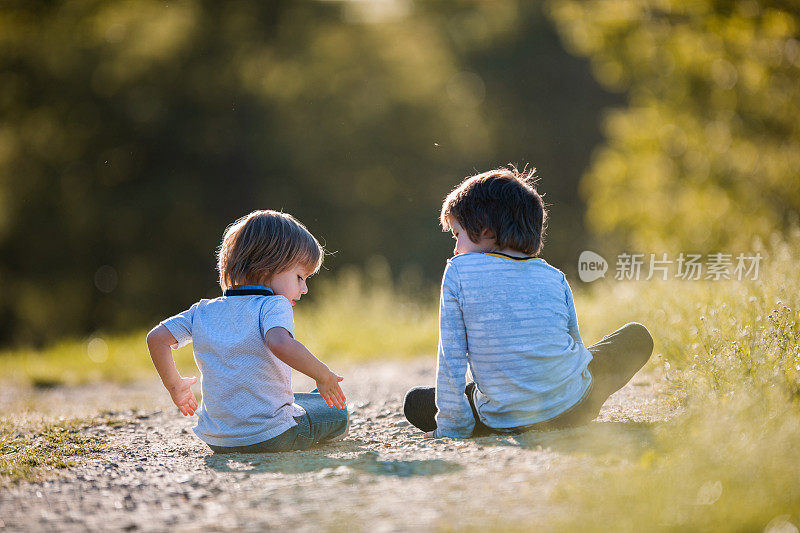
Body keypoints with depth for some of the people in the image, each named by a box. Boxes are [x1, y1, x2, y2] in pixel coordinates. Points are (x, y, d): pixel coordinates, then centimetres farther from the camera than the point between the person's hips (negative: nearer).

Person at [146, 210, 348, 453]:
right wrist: (323, 376, -23)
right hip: (272, 439, -7)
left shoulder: (204, 312, 6)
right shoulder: (273, 306, -13)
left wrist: (175, 385, 17)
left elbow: (156, 338, 4)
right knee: (336, 411, 20)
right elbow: (280, 344, -34)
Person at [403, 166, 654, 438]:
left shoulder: (459, 272, -4)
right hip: (571, 410, 2)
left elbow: (450, 358, -6)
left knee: (416, 402, 22)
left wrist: (452, 431, 2)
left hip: (504, 421, -1)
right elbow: (574, 342, 14)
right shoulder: (555, 277, 5)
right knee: (637, 335, 25)